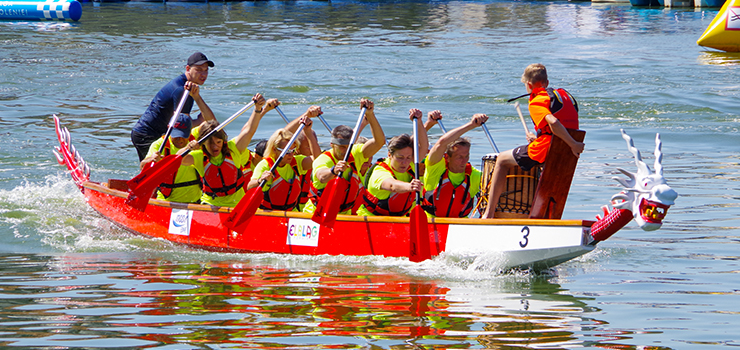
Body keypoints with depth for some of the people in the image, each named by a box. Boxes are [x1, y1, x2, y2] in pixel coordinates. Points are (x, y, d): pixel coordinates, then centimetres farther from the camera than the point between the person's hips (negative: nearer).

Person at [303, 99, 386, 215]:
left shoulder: (355, 154, -1)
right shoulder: (322, 160, -16)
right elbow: (322, 177, -39)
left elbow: (379, 141, -12)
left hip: (345, 214, 4)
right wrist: (334, 170, -61)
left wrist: (370, 115, -23)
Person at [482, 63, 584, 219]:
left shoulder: (537, 102, -10)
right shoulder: (564, 94, 16)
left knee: (502, 160, 12)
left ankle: (489, 213, 8)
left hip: (545, 150, -8)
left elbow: (553, 122, -29)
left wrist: (573, 144, -26)